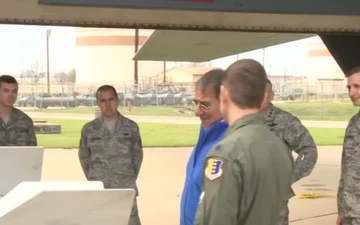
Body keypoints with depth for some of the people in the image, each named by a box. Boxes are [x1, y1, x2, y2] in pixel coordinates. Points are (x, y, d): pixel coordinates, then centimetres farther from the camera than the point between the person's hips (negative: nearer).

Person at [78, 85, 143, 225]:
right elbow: (84, 157, 13)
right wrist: (93, 180, 8)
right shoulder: (89, 129, 2)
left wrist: (131, 179, 7)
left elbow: (137, 155, 11)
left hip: (125, 190, 0)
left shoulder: (131, 127, 2)